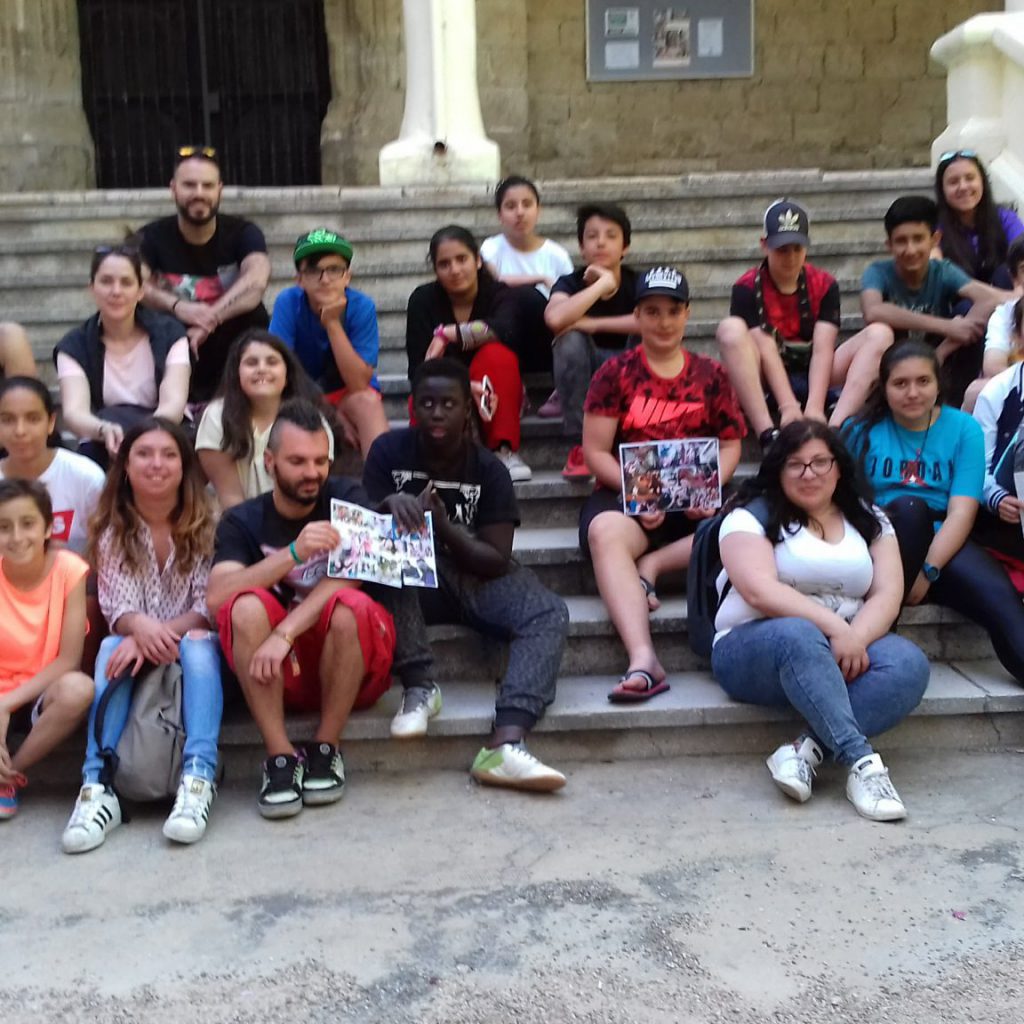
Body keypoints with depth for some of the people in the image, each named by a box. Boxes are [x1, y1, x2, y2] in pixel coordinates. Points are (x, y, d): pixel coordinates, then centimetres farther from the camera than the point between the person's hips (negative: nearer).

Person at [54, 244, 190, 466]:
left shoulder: (169, 334, -1)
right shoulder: (74, 346, -2)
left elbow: (174, 404, -16)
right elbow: (74, 412, -19)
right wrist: (104, 429, -43)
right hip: (101, 453, 0)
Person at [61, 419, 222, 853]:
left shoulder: (205, 525, -5)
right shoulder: (111, 532, 0)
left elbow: (208, 607, -12)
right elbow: (118, 609, -10)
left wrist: (163, 633, -30)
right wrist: (141, 628, -34)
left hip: (194, 650, -2)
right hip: (134, 647, 2)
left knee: (198, 644, -34)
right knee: (110, 648, -30)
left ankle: (199, 777, -45)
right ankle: (99, 785, -39)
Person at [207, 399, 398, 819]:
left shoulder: (348, 500, -3)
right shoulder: (242, 522, 0)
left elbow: (347, 577, -20)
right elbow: (217, 595, -18)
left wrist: (286, 633, -32)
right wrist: (294, 553, -30)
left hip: (354, 665, -1)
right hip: (278, 673, 1)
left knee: (348, 606, -32)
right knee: (246, 607, -26)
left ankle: (325, 749, -14)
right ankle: (281, 757, -21)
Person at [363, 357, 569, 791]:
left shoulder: (488, 470, -5)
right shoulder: (389, 451, -4)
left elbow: (497, 560, -9)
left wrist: (443, 525, -25)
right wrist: (392, 505, -28)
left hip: (474, 574, 1)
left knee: (550, 614, -27)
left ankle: (504, 744, -45)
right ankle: (419, 687, -31)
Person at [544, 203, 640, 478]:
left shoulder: (639, 283, -8)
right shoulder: (570, 283, -10)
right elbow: (555, 319, -36)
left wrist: (594, 324, -30)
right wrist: (603, 283, -27)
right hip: (584, 377, 0)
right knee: (571, 339, -31)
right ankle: (579, 445, -25)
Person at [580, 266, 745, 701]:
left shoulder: (710, 375, 13)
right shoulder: (616, 372, 6)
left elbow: (730, 445, 10)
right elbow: (595, 451, 0)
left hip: (695, 501, 2)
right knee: (605, 531, -37)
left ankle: (651, 564, -18)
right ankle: (642, 660, -48)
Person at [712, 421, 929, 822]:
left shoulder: (869, 520, 14)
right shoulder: (752, 515, 1)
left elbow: (888, 593, 2)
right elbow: (760, 591, -15)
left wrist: (855, 638, -19)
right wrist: (834, 627, -24)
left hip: (845, 649, 4)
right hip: (755, 649, -4)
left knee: (908, 663, -27)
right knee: (798, 636, -39)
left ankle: (806, 750, -36)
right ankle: (861, 761, -44)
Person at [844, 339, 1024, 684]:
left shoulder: (963, 428, 5)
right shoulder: (863, 429, 6)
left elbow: (961, 513, -6)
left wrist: (928, 571, -19)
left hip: (943, 546, 0)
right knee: (909, 506, -32)